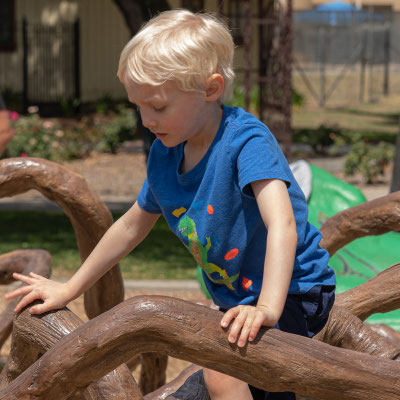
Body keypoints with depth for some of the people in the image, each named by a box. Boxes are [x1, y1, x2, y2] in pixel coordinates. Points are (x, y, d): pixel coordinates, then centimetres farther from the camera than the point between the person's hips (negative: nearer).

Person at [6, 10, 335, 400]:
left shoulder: (246, 140, -24)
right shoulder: (164, 156, 0)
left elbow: (281, 224, -37)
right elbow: (132, 226, 15)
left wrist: (268, 307, -51)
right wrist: (69, 289, 19)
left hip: (293, 290, -8)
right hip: (240, 299, 8)